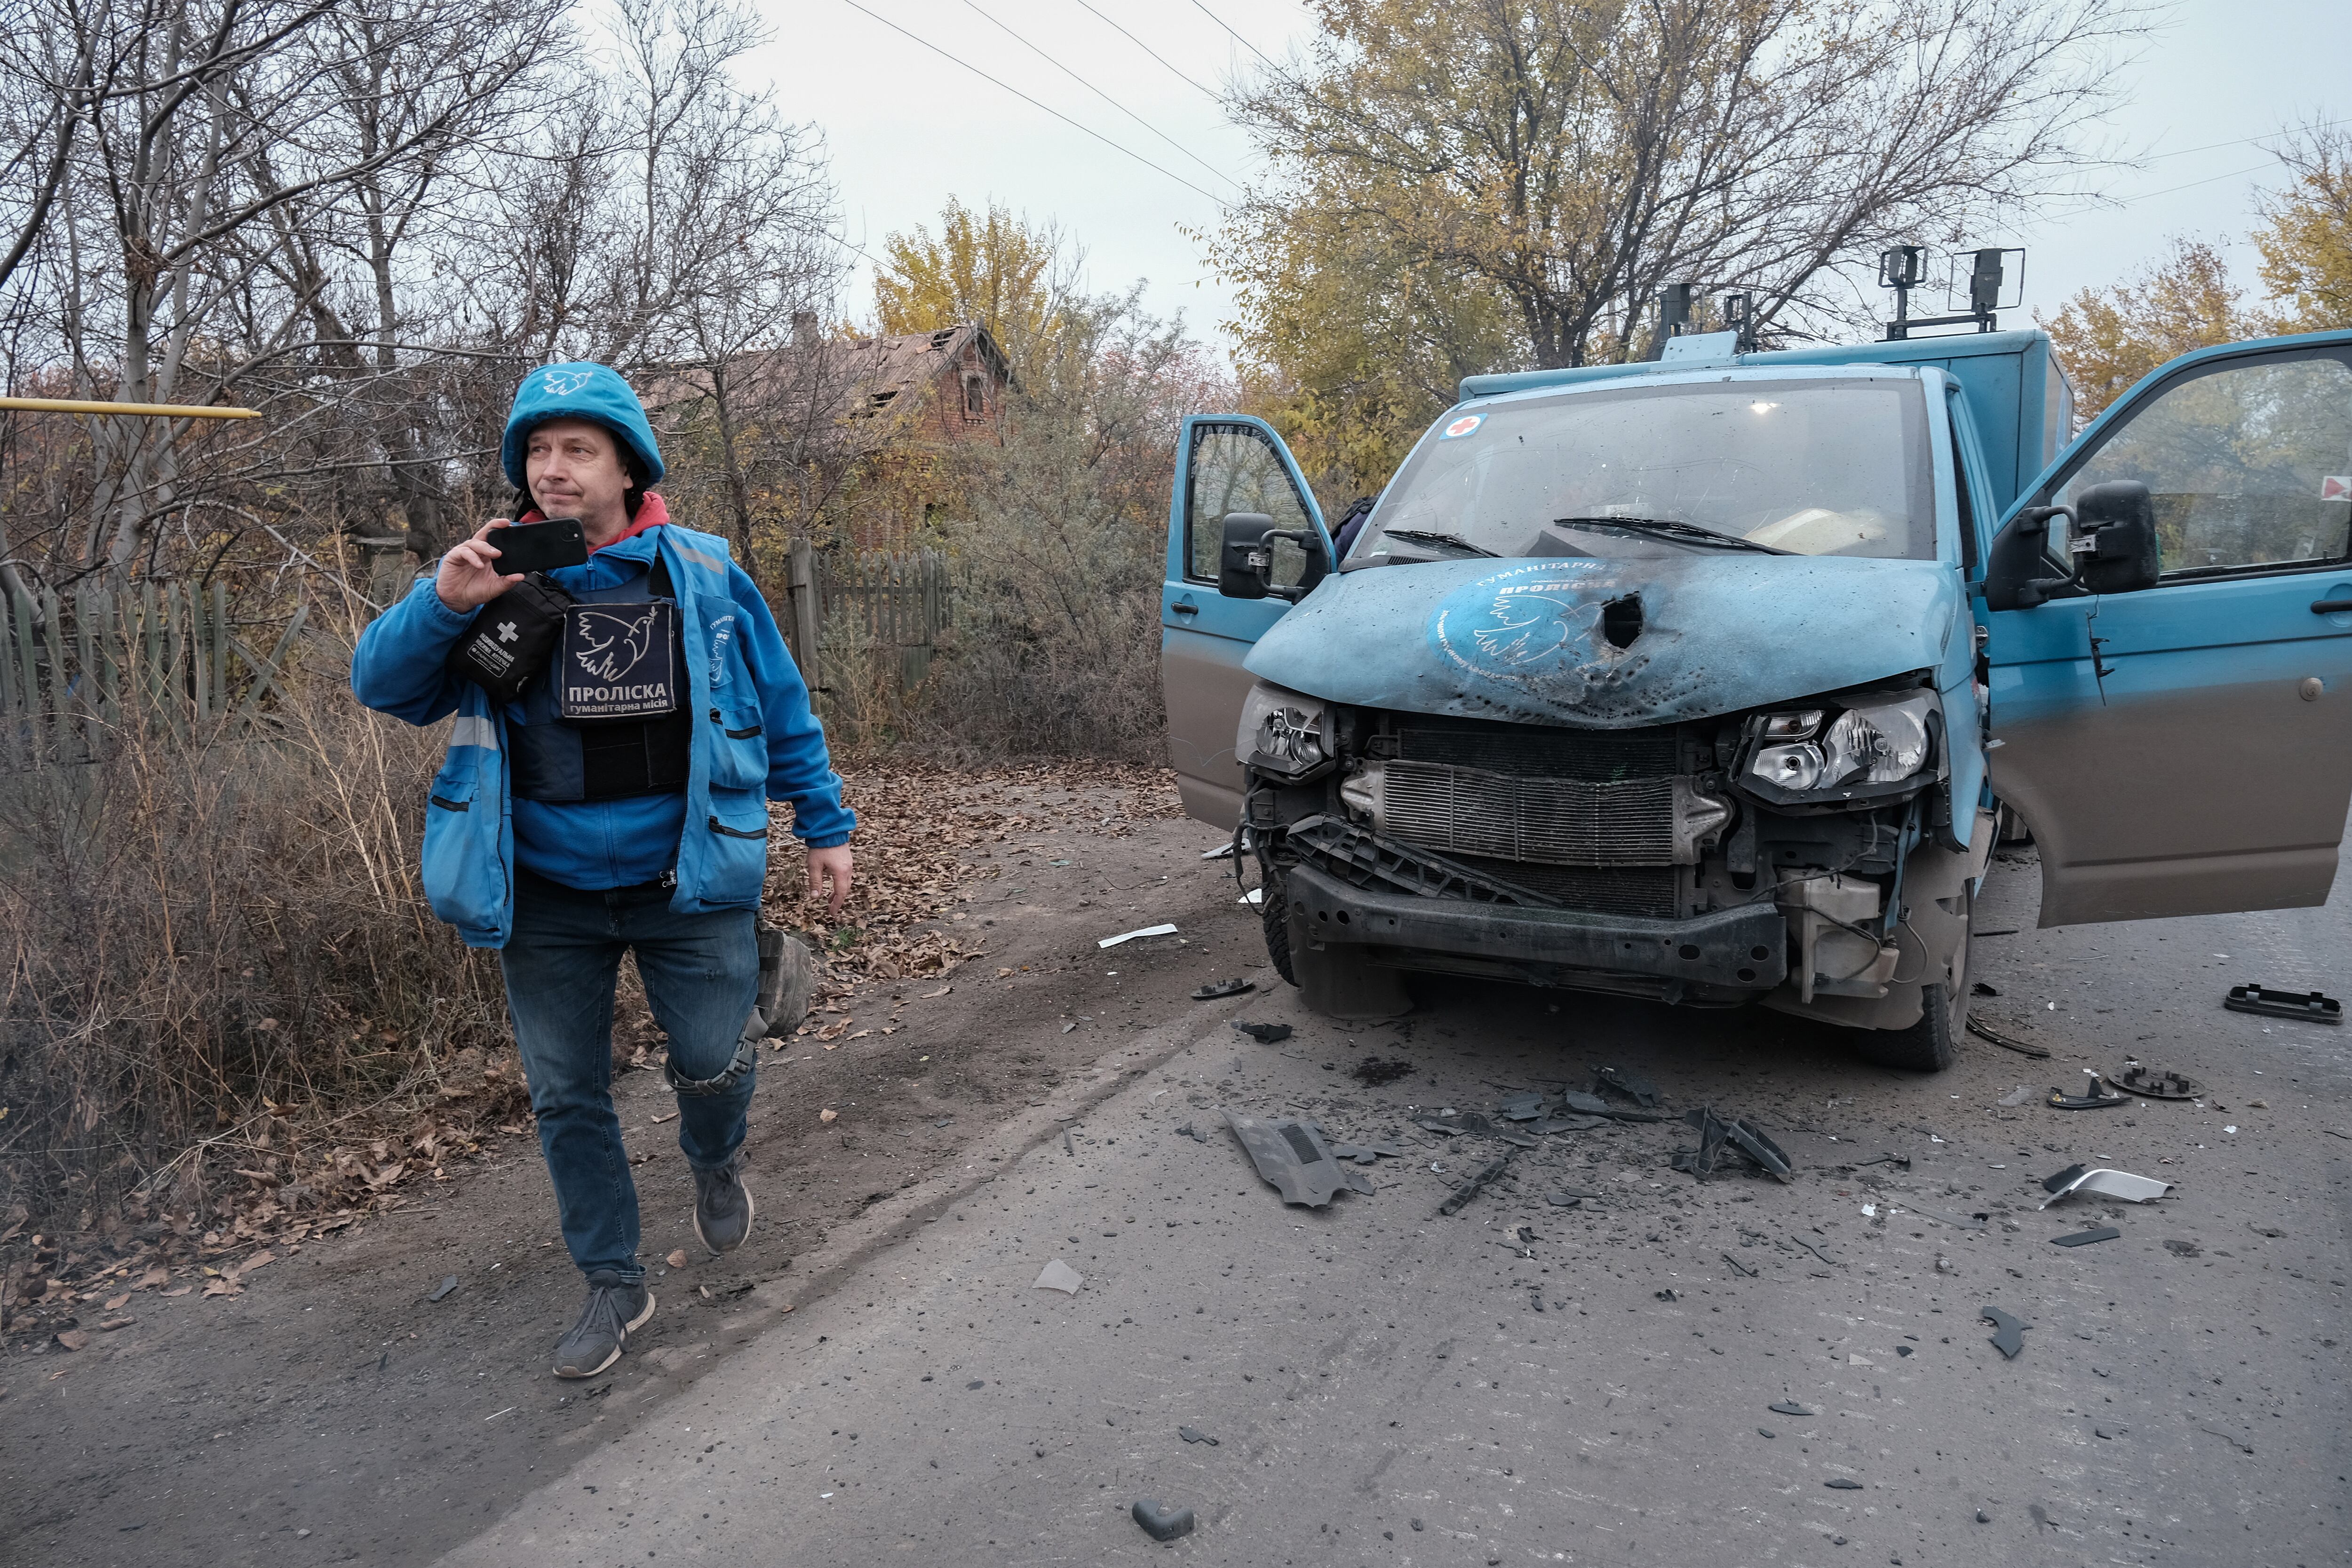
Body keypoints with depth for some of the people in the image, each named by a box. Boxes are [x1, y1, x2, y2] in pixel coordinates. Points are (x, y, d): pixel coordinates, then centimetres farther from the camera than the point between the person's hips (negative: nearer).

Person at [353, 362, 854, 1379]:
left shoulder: (703, 575, -4)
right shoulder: (498, 580, -2)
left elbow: (782, 708, 4)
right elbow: (382, 686, -3)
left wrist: (826, 825, 6)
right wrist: (441, 603, -22)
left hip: (687, 880, -2)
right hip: (545, 894, 2)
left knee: (714, 1061, 3)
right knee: (564, 1097, 11)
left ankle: (716, 1163, 41)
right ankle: (614, 1285, 30)